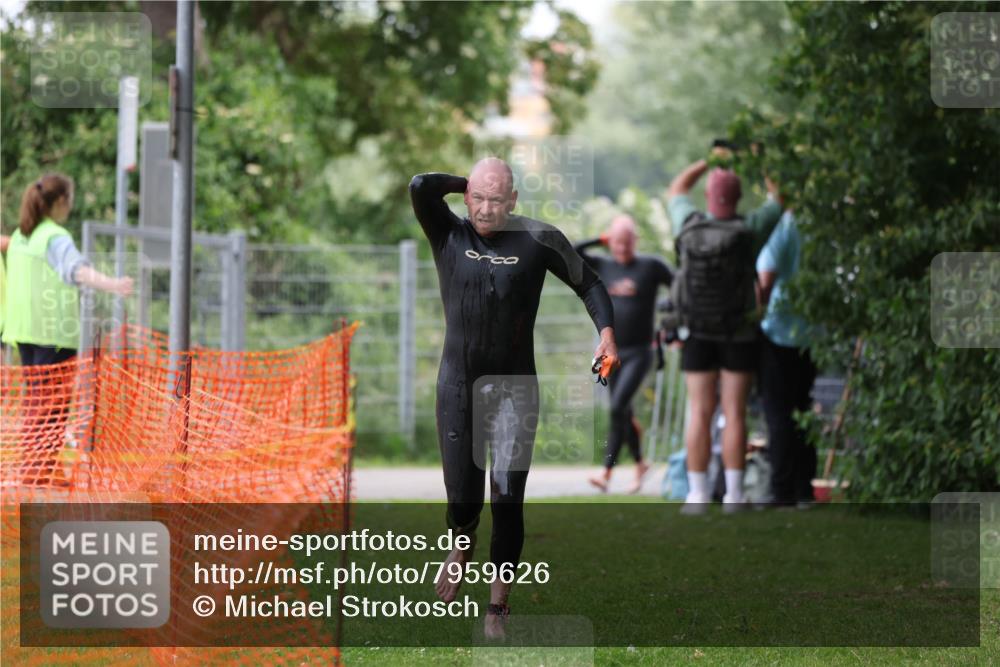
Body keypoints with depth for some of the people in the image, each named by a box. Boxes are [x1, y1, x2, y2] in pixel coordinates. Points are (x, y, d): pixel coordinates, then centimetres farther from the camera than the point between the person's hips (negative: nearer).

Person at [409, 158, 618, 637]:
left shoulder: (538, 240, -4)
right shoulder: (448, 236, -1)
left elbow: (587, 284, 4)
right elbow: (420, 186, -17)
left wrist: (606, 333, -10)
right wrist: (466, 184, -3)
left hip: (514, 387, -1)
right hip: (458, 385, 1)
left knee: (507, 502, -5)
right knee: (462, 498, 3)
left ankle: (498, 606, 8)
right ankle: (462, 545, 39)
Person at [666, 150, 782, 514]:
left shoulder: (690, 226, -9)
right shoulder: (749, 230, -15)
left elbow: (675, 191, 13)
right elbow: (778, 197, 2)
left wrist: (708, 160, 17)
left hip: (698, 334, 1)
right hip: (739, 335, -1)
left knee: (699, 414, 1)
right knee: (735, 413, 0)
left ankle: (697, 496, -1)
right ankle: (733, 495, -2)